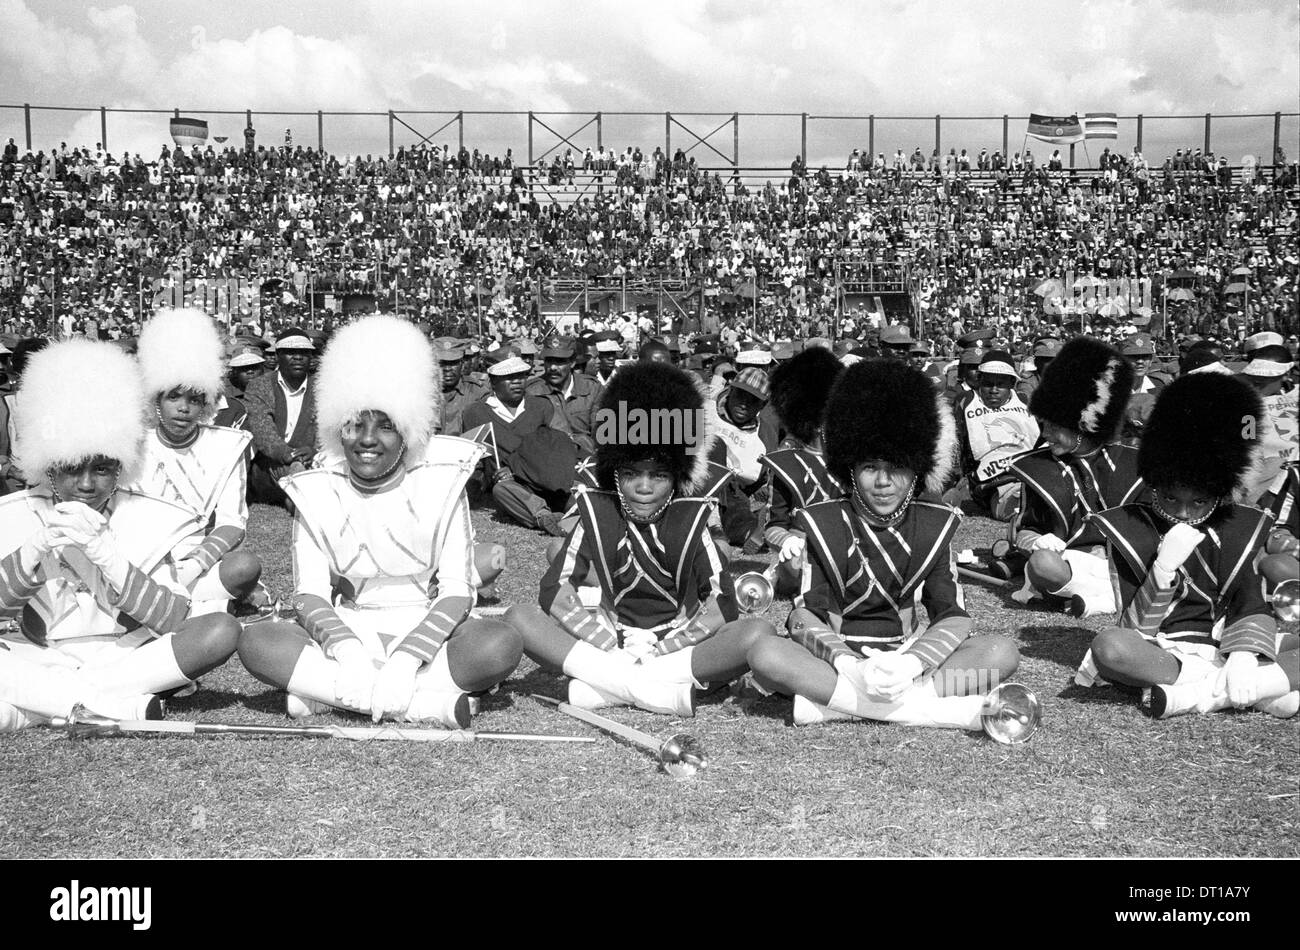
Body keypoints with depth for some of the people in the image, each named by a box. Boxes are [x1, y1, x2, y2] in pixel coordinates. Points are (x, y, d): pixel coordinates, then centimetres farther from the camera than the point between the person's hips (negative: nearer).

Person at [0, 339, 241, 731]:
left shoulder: (145, 519, 1)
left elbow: (176, 622, -10)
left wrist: (106, 555, -22)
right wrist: (37, 548, -22)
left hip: (125, 660, 1)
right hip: (35, 663, -1)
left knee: (222, 631, -26)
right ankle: (119, 704, -26)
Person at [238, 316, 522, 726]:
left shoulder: (443, 481, -6)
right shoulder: (316, 491, 0)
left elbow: (457, 591, -10)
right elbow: (309, 593, -6)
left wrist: (405, 660, -26)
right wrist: (348, 651, -27)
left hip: (425, 632, -1)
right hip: (347, 631, 2)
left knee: (501, 644, -32)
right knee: (255, 642, -26)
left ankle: (325, 690, -24)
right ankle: (428, 703, -29)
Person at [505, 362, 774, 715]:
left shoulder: (690, 518, -3)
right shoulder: (597, 513, -1)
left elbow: (722, 603, -11)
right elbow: (554, 591, -8)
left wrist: (664, 649, -22)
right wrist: (612, 646, -20)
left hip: (680, 643, -1)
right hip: (611, 639, 1)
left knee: (760, 633, -28)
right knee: (519, 616, -21)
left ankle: (607, 685, -30)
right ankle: (663, 692, -30)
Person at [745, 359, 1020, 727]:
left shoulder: (933, 525, 2)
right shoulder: (822, 524, -3)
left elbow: (953, 616, -4)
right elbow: (805, 614, -9)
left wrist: (909, 665, -25)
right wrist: (850, 667, -30)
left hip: (907, 658, 2)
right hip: (838, 657, -2)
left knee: (1002, 651, -22)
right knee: (765, 654, -33)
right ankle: (920, 708, -35)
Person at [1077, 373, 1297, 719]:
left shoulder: (1232, 531, 8)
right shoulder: (1131, 530, -2)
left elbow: (1251, 604, -1)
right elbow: (1136, 628, -7)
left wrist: (1244, 656, -22)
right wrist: (1165, 566, -23)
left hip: (1222, 649, 3)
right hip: (1161, 652, -3)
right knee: (1108, 645, -36)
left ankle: (1194, 695, -29)